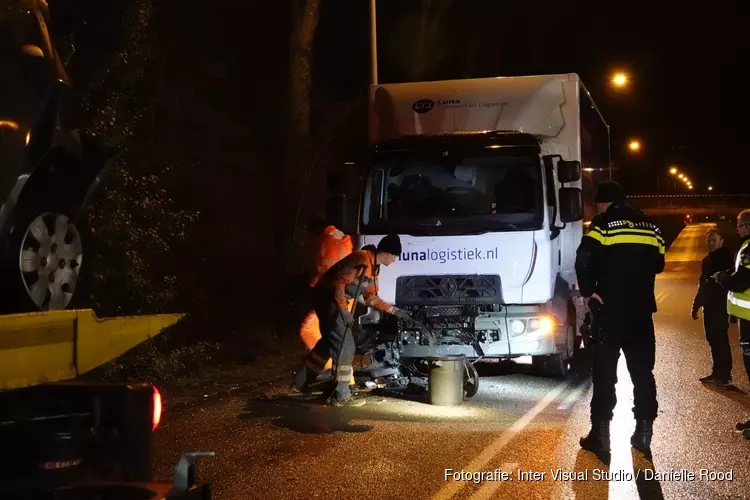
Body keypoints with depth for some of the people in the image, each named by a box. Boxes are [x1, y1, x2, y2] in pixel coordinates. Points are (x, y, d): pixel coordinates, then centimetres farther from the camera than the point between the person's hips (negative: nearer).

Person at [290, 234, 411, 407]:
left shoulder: (373, 268, 12)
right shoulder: (362, 260, -21)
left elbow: (371, 298, 18)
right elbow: (339, 282, -26)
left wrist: (394, 310, 14)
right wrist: (344, 310, -26)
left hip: (334, 299, 11)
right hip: (328, 297, -11)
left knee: (330, 341, 22)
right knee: (344, 346, -7)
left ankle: (301, 381, 34)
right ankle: (341, 395, -1)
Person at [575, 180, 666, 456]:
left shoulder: (604, 224, -7)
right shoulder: (650, 227, 10)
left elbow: (584, 258, -21)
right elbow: (658, 264, 16)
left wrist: (588, 291, -11)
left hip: (611, 310, -4)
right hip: (642, 310, 5)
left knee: (604, 372, 1)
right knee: (643, 371, 12)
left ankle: (601, 433, 1)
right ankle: (644, 431, 14)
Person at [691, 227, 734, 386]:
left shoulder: (727, 257, -7)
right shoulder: (707, 260, 17)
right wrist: (696, 305, 20)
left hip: (721, 306, -8)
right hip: (709, 306, 8)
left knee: (721, 339, -7)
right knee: (713, 340, 9)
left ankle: (725, 375, -2)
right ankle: (717, 373, 15)